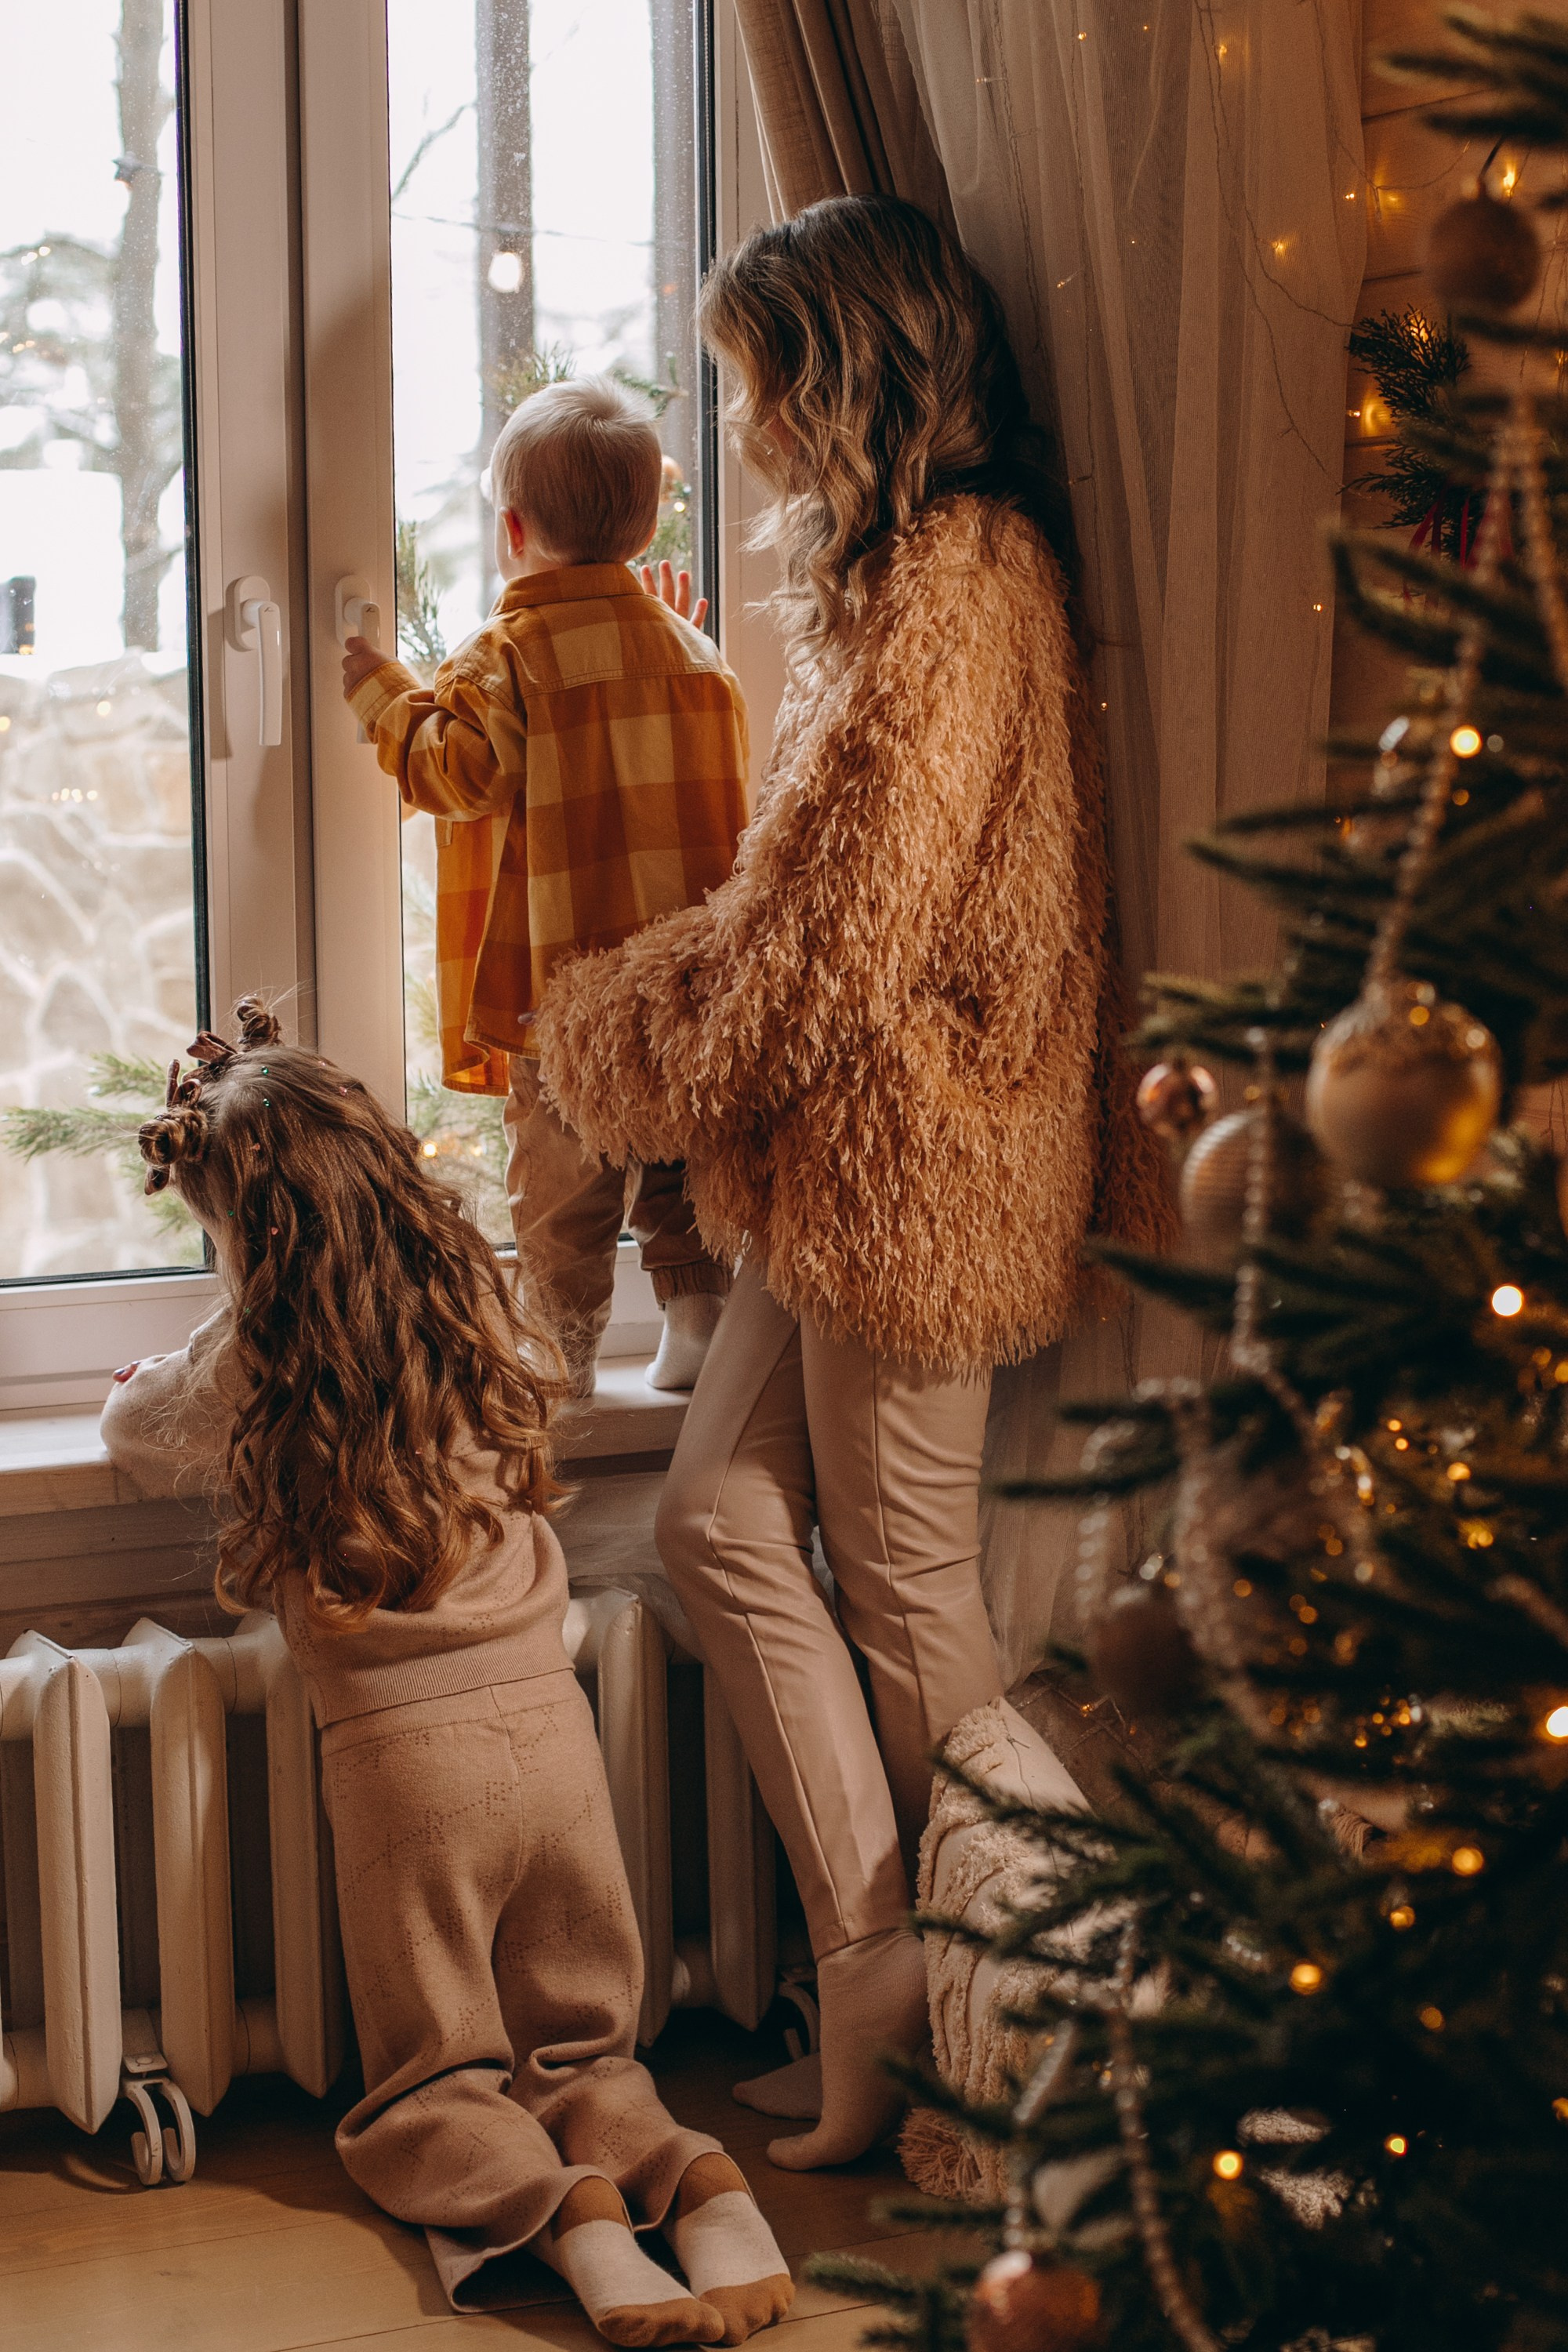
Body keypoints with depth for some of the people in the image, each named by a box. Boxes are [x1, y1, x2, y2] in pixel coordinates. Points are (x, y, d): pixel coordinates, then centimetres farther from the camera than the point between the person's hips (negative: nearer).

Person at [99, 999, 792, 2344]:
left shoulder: (249, 1375, -6)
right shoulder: (484, 1319, 4)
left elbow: (136, 1435, 16)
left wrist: (147, 1383, 39)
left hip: (403, 1748, -3)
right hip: (549, 1718, 4)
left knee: (427, 2091, 13)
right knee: (583, 2051, 19)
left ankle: (568, 2209, -17)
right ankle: (694, 2181, -11)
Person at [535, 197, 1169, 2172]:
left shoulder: (954, 583, -17)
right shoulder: (895, 567, 15)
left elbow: (850, 921, -20)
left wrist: (625, 1039, -7)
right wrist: (671, 1013, 11)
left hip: (911, 1148, -10)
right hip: (837, 1145, 10)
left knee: (906, 1587, 1)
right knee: (724, 1521, 9)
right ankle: (878, 1971, 14)